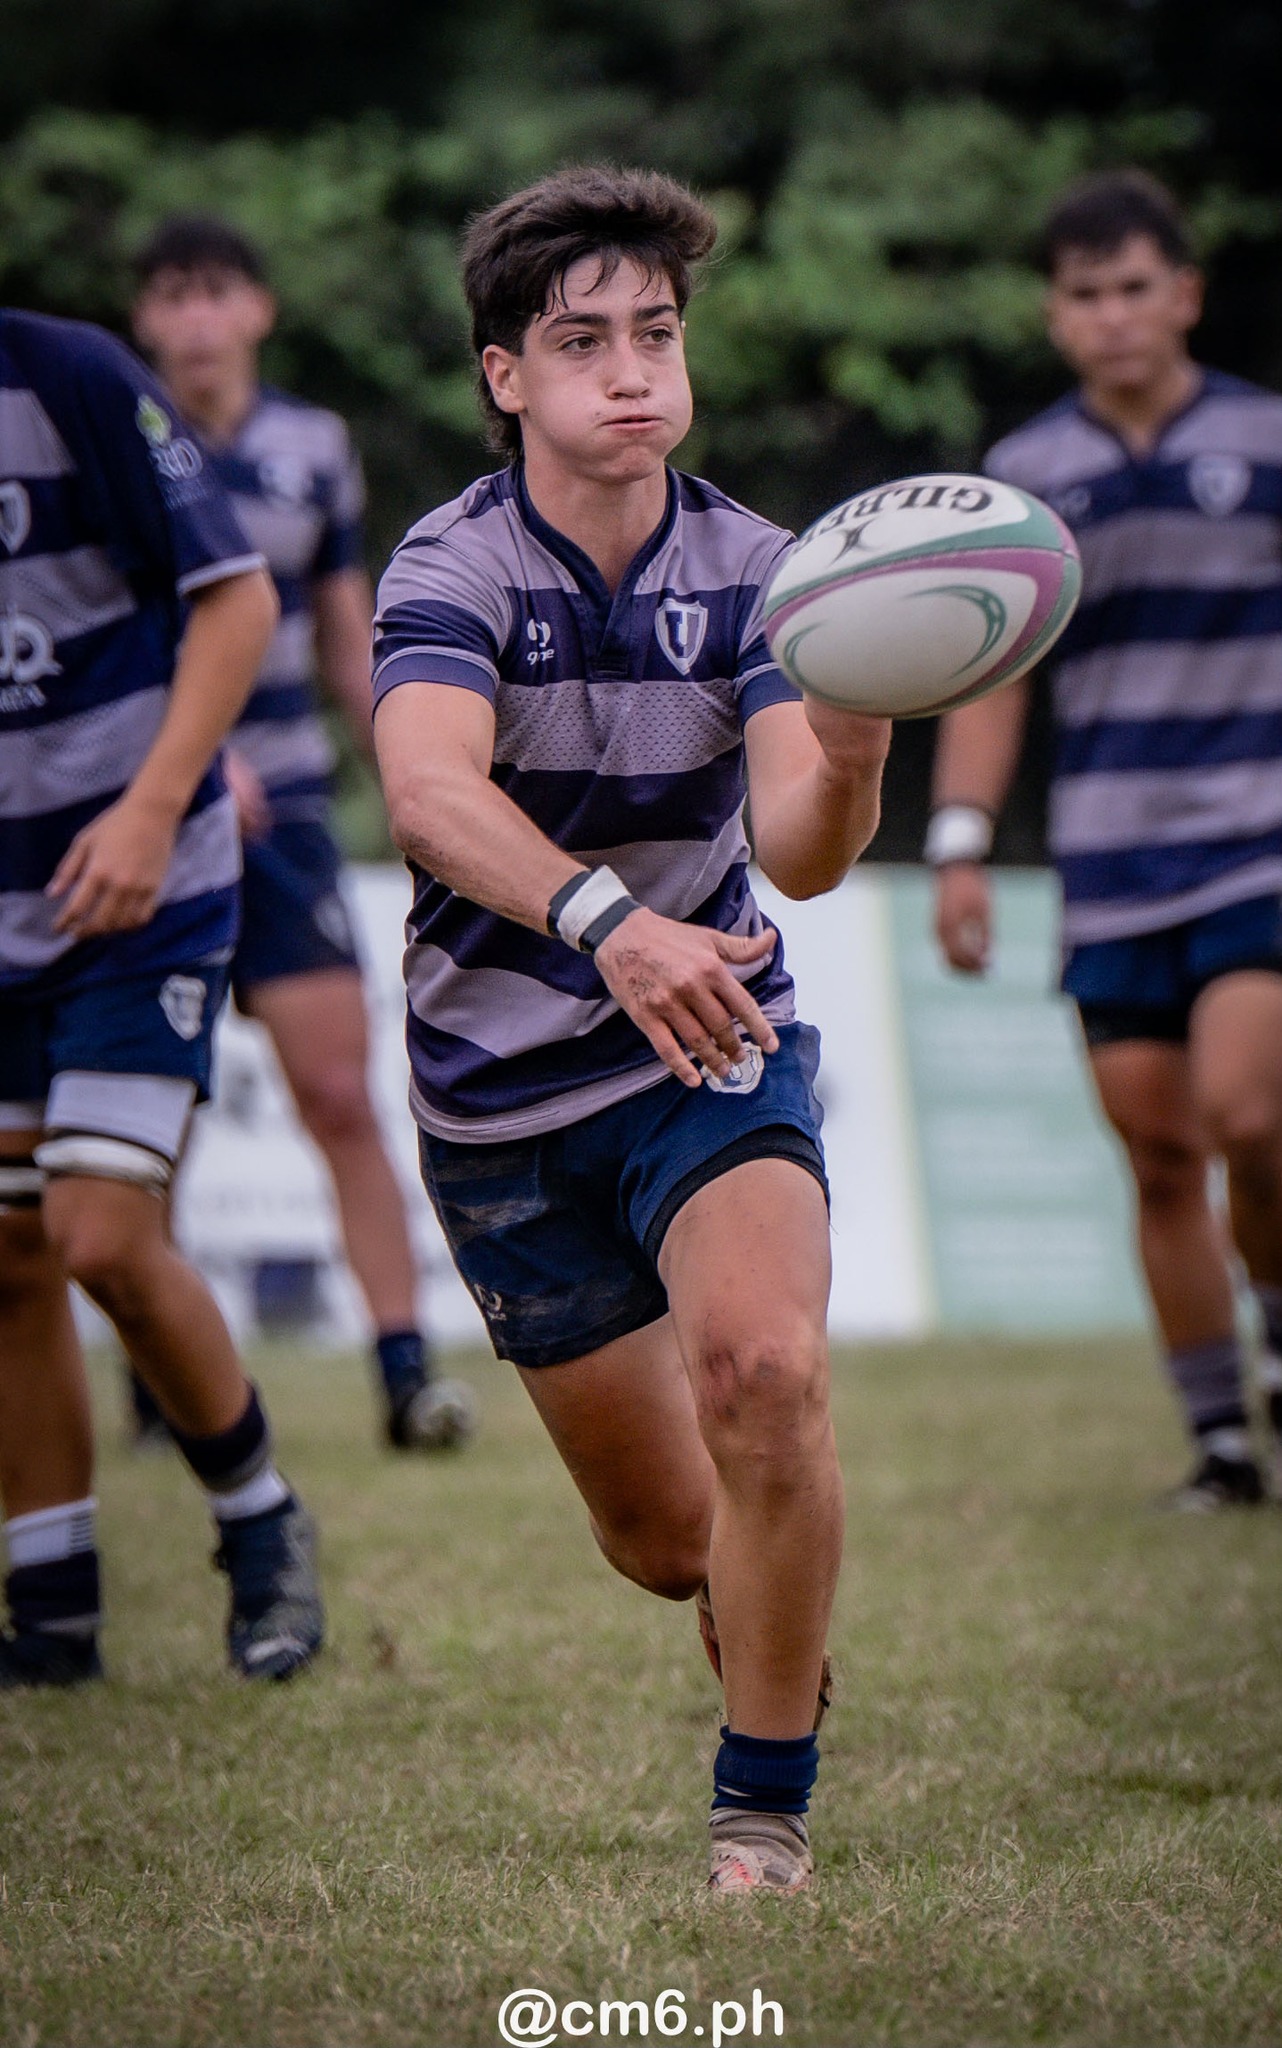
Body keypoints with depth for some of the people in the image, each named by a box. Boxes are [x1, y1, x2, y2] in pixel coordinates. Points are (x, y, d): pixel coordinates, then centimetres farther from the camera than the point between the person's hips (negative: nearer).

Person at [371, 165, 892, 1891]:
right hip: (504, 1087, -1)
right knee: (662, 1538, 7)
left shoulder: (750, 571, -6)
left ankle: (767, 1814, -14)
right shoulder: (452, 571, -15)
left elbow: (801, 852, -19)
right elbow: (431, 790, -36)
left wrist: (849, 755, -43)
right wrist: (608, 924, -53)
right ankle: (762, 1627, 45)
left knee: (765, 1371, -28)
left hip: (715, 1042, 1)